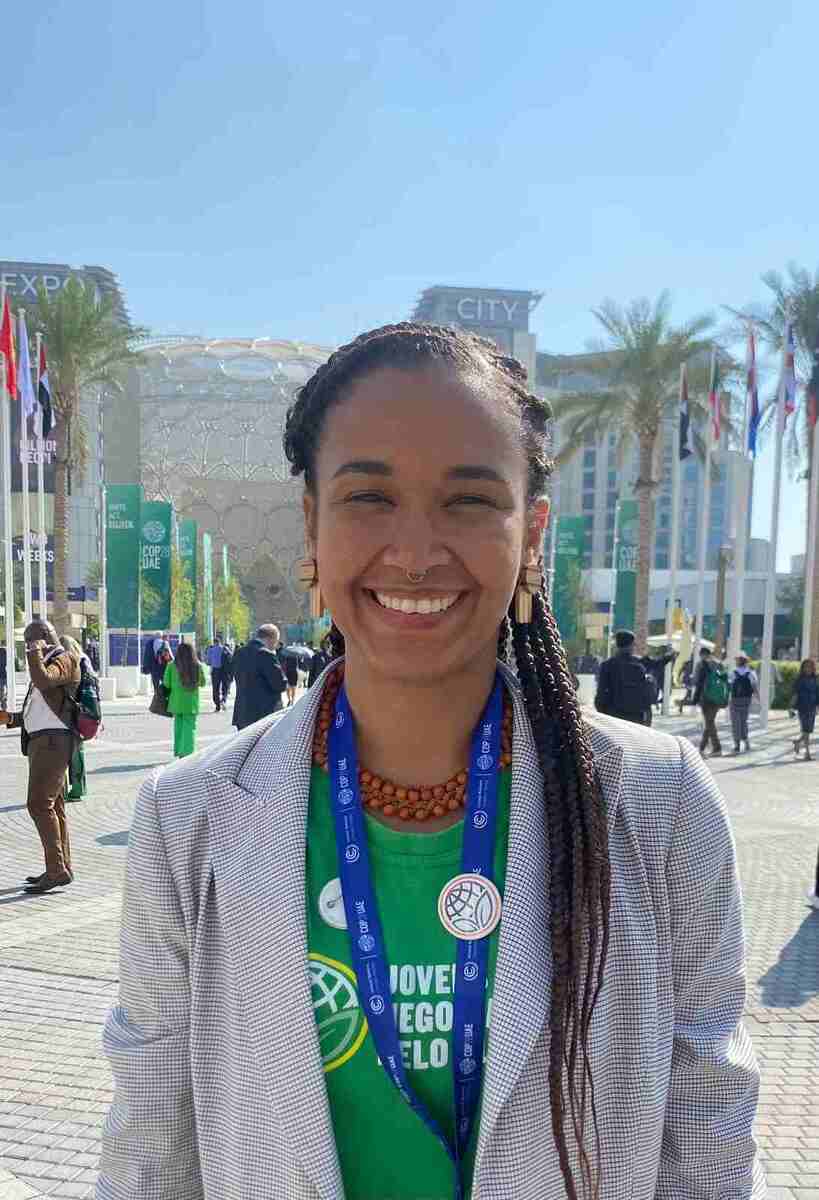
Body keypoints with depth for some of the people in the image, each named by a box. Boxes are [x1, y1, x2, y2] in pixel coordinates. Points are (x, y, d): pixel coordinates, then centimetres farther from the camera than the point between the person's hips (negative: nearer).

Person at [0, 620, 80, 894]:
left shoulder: (64, 659, -6)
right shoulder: (47, 664, 23)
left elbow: (42, 680, -27)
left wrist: (35, 652, -13)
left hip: (53, 741, -10)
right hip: (41, 741, 10)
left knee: (40, 804, -14)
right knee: (53, 806, 10)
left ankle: (56, 869, -11)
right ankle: (61, 868, 15)